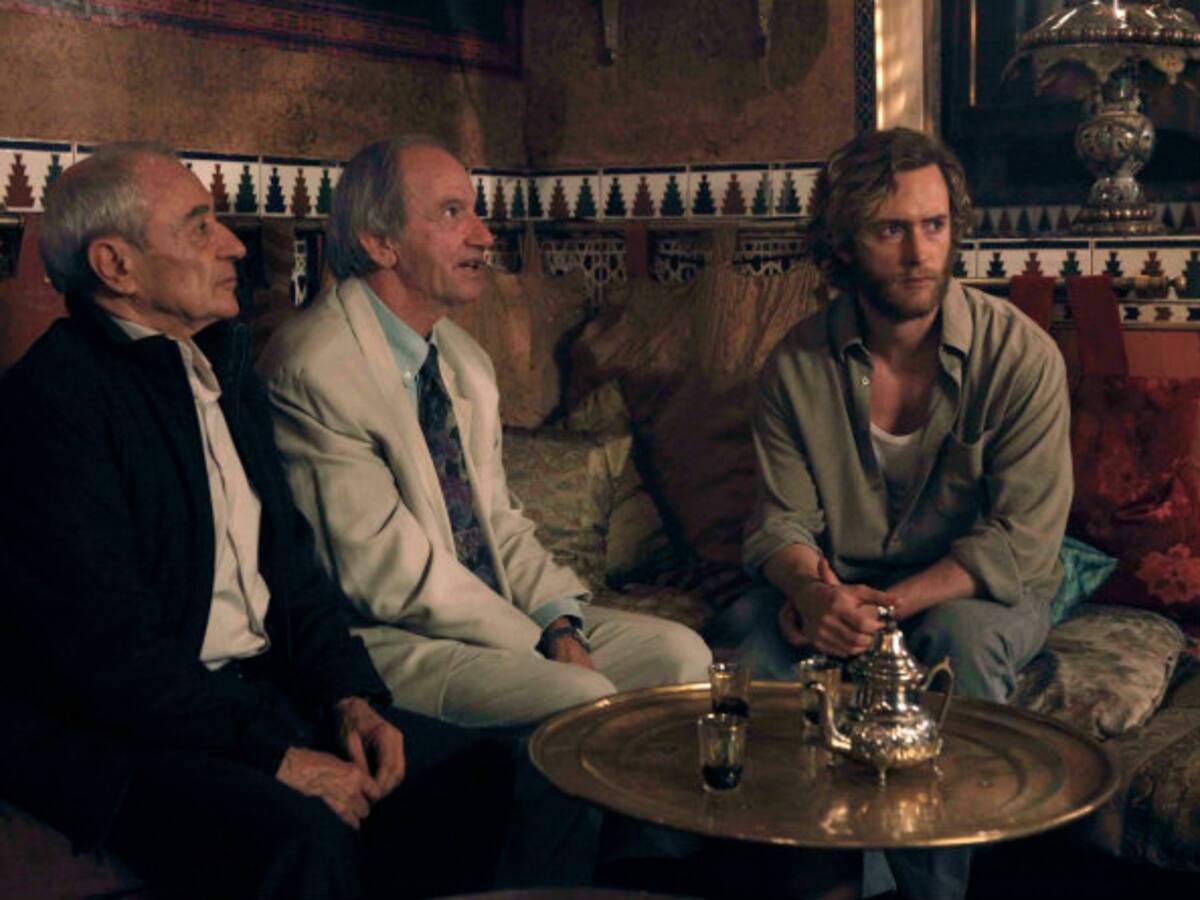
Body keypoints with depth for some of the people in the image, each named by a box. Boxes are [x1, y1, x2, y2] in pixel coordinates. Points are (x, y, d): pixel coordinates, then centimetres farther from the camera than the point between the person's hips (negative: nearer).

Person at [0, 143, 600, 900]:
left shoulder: (223, 357, 13)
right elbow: (105, 651, -20)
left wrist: (349, 695, 1)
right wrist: (276, 756, -20)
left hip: (273, 694, 8)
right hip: (121, 735, -7)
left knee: (537, 798, -8)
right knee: (303, 836, -37)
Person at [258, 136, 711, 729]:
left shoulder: (466, 361, 12)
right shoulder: (314, 368, -16)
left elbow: (500, 522, 13)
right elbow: (386, 572, -19)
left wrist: (561, 622, -5)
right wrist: (542, 643, -14)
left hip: (487, 622, 9)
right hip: (380, 641, -8)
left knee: (680, 653, -2)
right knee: (583, 698, -26)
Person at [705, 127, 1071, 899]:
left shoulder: (1021, 356, -14)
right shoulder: (799, 364, -5)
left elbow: (1020, 540, -17)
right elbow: (781, 521, -4)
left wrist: (887, 605, -28)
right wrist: (813, 590, -28)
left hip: (982, 593, -2)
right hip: (837, 591, 3)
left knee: (962, 634, -36)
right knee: (745, 631, -26)